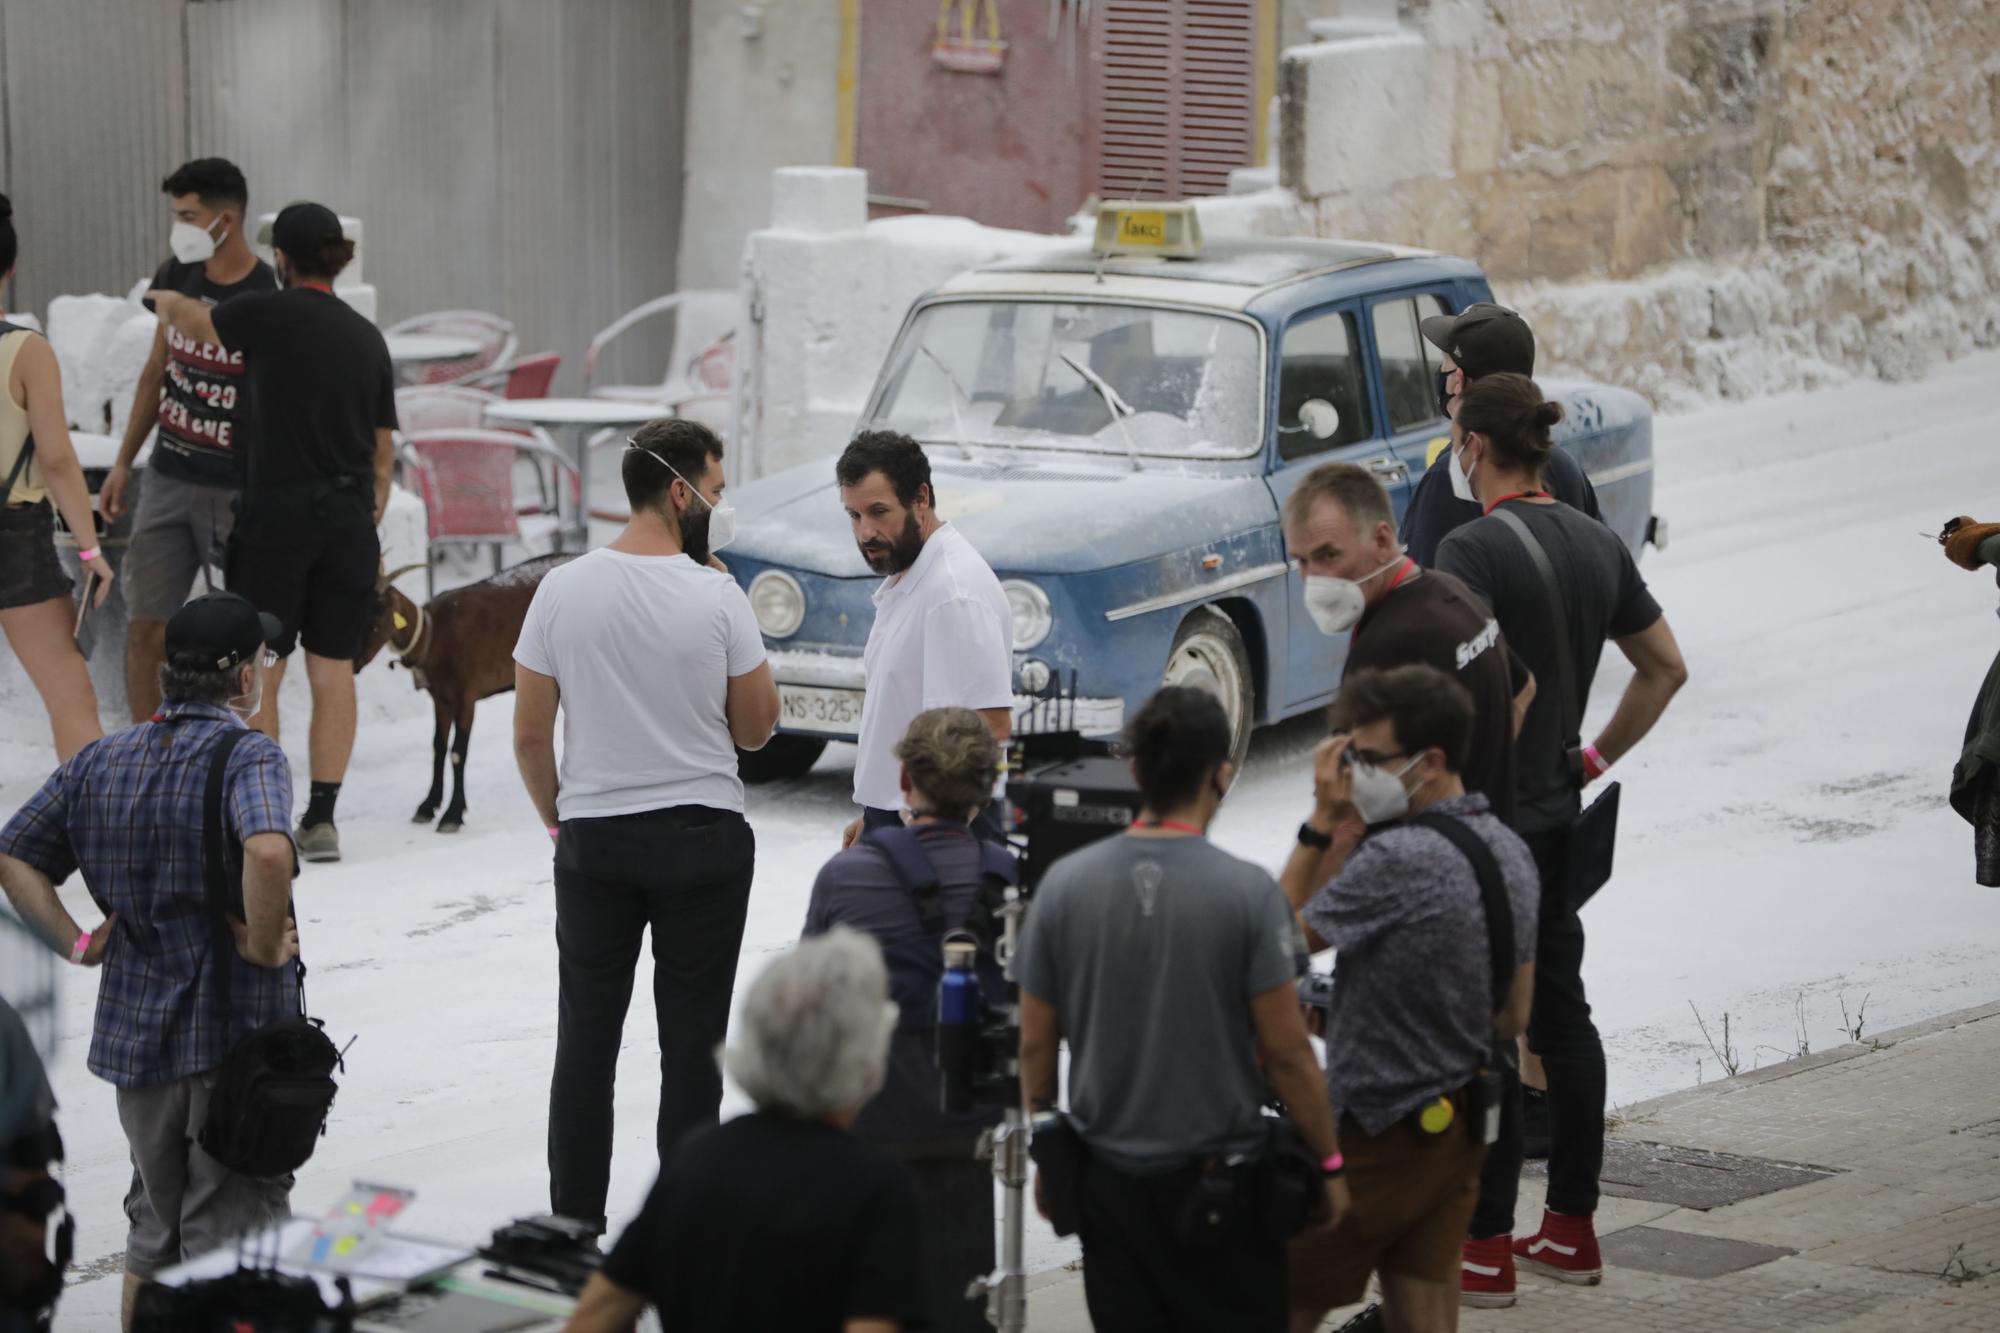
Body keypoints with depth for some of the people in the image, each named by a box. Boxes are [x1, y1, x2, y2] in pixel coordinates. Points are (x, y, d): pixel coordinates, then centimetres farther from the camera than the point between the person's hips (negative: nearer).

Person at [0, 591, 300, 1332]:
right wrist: (264, 945, -20)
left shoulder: (100, 762, 7)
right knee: (229, 1242, 2)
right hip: (237, 1032, -6)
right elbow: (268, 852, -34)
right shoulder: (248, 758, -15)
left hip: (135, 1029, 6)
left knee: (153, 1230, 20)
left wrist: (76, 943, 7)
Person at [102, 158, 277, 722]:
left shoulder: (270, 301, -15)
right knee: (145, 632, 6)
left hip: (235, 491, -6)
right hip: (167, 479, 6)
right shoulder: (176, 278, 4)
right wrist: (123, 462, 16)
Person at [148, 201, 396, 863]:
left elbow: (188, 319, 13)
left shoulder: (268, 315, -7)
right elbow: (383, 453, 12)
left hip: (276, 511, -5)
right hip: (349, 517, 5)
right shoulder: (368, 337, 9)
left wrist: (163, 298, 35)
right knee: (333, 668, 8)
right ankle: (321, 817, 8)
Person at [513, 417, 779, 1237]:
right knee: (692, 1045, 5)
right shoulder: (718, 598, -11)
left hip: (593, 839, 2)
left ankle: (574, 1229, 13)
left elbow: (530, 734, 0)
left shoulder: (564, 591, -4)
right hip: (703, 837, -2)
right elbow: (755, 729, 0)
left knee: (586, 1041, 10)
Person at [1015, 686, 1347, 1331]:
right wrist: (1329, 1161, 2)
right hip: (1220, 1178, -3)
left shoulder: (1064, 883, -3)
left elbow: (1035, 1044, 3)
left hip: (1106, 1177, 3)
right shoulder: (1246, 891, -14)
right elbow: (1286, 1051, -11)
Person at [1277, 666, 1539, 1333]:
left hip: (1377, 1135, -8)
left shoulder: (1397, 859, -24)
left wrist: (1322, 822, -10)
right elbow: (1514, 1017, 13)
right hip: (1458, 1126, 8)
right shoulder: (1512, 852, 5)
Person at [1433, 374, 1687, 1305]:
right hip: (1559, 814, 8)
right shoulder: (1597, 543, 8)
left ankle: (1484, 1250, 1)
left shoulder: (1474, 548, -17)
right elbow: (1666, 667, 15)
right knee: (1561, 1013, 15)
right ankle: (1571, 1229, 21)